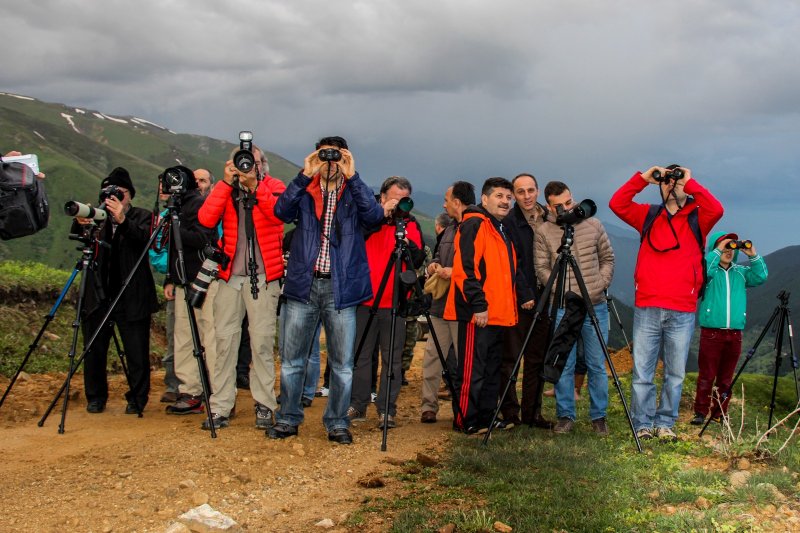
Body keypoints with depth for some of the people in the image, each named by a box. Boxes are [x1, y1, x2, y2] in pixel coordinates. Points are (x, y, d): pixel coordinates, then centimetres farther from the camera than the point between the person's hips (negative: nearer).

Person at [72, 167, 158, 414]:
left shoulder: (141, 217, 4)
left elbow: (146, 238, -17)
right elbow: (76, 238, -6)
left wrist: (123, 220, -34)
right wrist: (80, 224, -30)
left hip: (132, 298, -2)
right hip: (98, 296, 3)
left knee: (137, 354, -1)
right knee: (94, 351, 5)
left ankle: (137, 400, 14)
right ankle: (96, 398, 22)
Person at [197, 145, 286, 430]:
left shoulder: (274, 186, 4)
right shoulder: (225, 189, 9)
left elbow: (279, 215, -18)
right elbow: (205, 219, -9)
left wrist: (255, 185, -24)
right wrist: (226, 182, -13)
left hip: (263, 276, -2)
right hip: (230, 275, 2)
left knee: (262, 342, -3)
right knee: (225, 340, 0)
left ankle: (264, 406, 6)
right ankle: (220, 407, 3)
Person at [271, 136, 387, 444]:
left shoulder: (354, 194, 8)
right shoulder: (305, 192, 10)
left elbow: (374, 215, -13)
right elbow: (282, 211, -10)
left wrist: (351, 176, -16)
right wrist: (305, 175, -15)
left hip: (341, 288, -1)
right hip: (303, 284, 1)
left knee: (342, 363, 3)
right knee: (292, 360, 5)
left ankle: (337, 423, 14)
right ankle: (288, 419, 18)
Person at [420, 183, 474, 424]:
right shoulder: (448, 229, 17)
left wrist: (455, 273, -20)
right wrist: (433, 266, 8)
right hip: (440, 304, 8)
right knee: (432, 356, 7)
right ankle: (428, 406, 14)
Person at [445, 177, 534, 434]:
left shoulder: (502, 229, 20)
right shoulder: (474, 225, -10)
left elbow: (510, 269, 29)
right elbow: (464, 268, -19)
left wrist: (524, 295, 16)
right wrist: (478, 304, -22)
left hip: (499, 313, 10)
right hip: (477, 313, -10)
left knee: (492, 369, 14)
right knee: (472, 370, -5)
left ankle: (487, 418, 21)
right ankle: (466, 422, 2)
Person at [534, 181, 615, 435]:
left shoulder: (593, 225, 4)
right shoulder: (544, 232, -2)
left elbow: (608, 259, 10)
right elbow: (541, 268, -1)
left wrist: (600, 285, -3)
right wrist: (562, 291, -11)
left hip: (595, 306, 1)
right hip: (562, 307, -1)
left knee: (597, 365, 5)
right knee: (564, 365, 3)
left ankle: (598, 416, 16)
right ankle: (565, 416, 14)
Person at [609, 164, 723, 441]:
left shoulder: (697, 218, 7)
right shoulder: (649, 215, 13)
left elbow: (716, 209, -15)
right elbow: (617, 204, 1)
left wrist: (690, 183, -7)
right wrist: (643, 178, -1)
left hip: (682, 311, -1)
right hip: (646, 308, 1)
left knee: (675, 374, 5)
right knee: (642, 372, 0)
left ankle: (665, 423, 16)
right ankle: (642, 424, 8)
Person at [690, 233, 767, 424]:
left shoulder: (741, 272, 13)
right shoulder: (709, 270, 2)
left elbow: (761, 277, 1)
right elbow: (702, 270, -19)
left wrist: (753, 255, -9)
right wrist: (717, 251, -16)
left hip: (734, 334, 4)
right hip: (711, 333, -4)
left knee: (726, 378, 7)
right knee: (706, 376, -4)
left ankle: (720, 414, 13)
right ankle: (700, 412, 1)